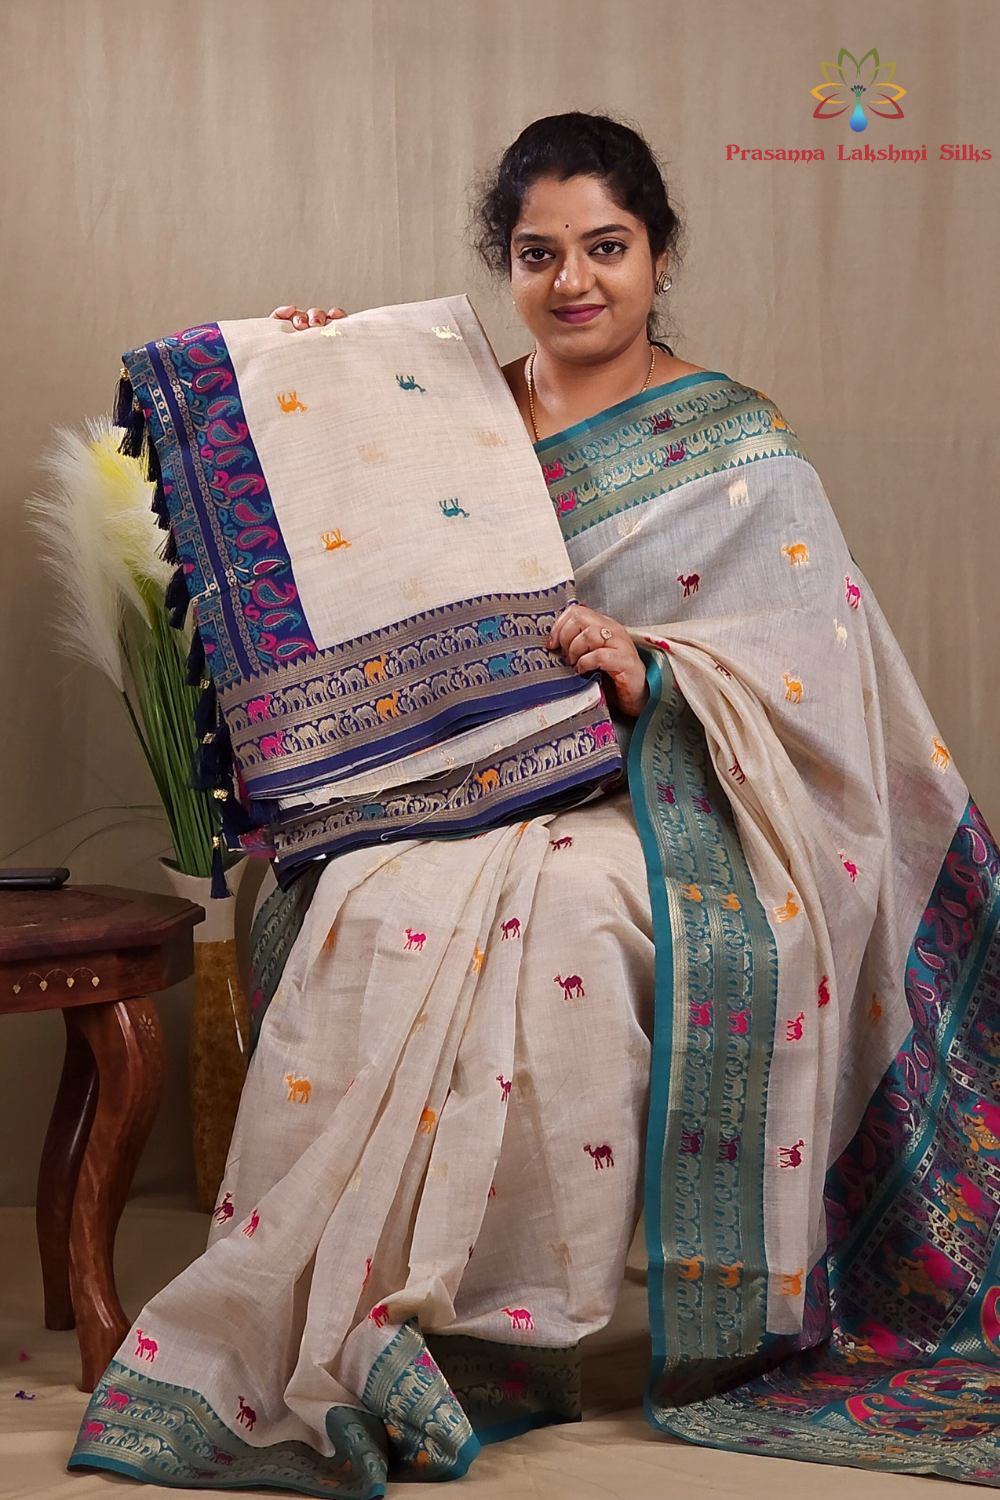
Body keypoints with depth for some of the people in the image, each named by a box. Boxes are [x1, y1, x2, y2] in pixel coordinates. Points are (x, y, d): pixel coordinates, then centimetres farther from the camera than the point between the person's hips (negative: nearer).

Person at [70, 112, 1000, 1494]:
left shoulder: (739, 452, 8)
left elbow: (808, 674, -1)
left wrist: (651, 670, -18)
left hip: (656, 800, -2)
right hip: (456, 784, 3)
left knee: (555, 922, -37)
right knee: (371, 906, -32)